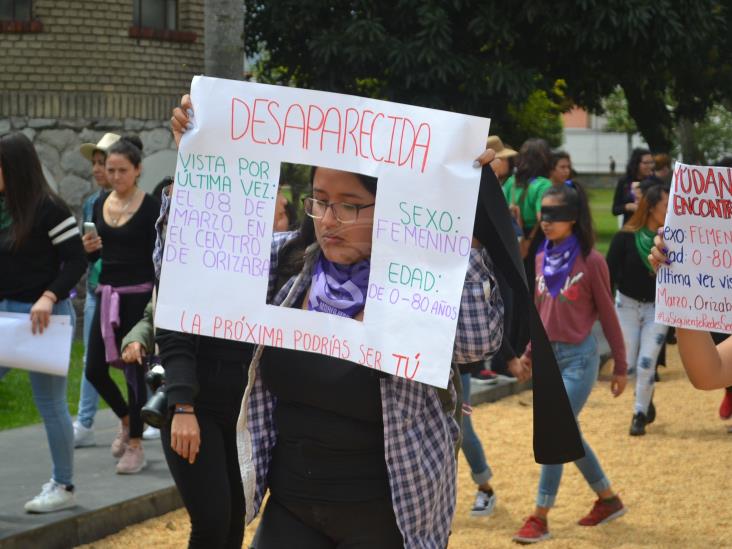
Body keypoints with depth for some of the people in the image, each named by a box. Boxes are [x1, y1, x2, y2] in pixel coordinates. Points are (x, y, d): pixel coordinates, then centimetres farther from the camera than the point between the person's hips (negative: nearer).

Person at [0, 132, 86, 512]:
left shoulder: (48, 208, -12)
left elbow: (77, 260, -14)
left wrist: (49, 297, -25)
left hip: (43, 316, -7)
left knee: (49, 402, 3)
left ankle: (63, 486, 16)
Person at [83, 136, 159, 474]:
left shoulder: (149, 207, -8)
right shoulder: (100, 205, 8)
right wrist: (90, 249, -6)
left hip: (138, 295, -5)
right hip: (107, 294, 5)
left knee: (134, 369, -1)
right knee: (95, 369, 3)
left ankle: (135, 445, 10)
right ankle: (126, 419, 30)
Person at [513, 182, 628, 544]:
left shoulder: (590, 261, -13)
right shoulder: (542, 260, 5)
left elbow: (607, 316, -8)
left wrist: (620, 366, -4)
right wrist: (529, 352, 15)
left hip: (579, 358, -7)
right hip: (549, 356, 7)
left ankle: (540, 518, -5)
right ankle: (608, 500, 30)